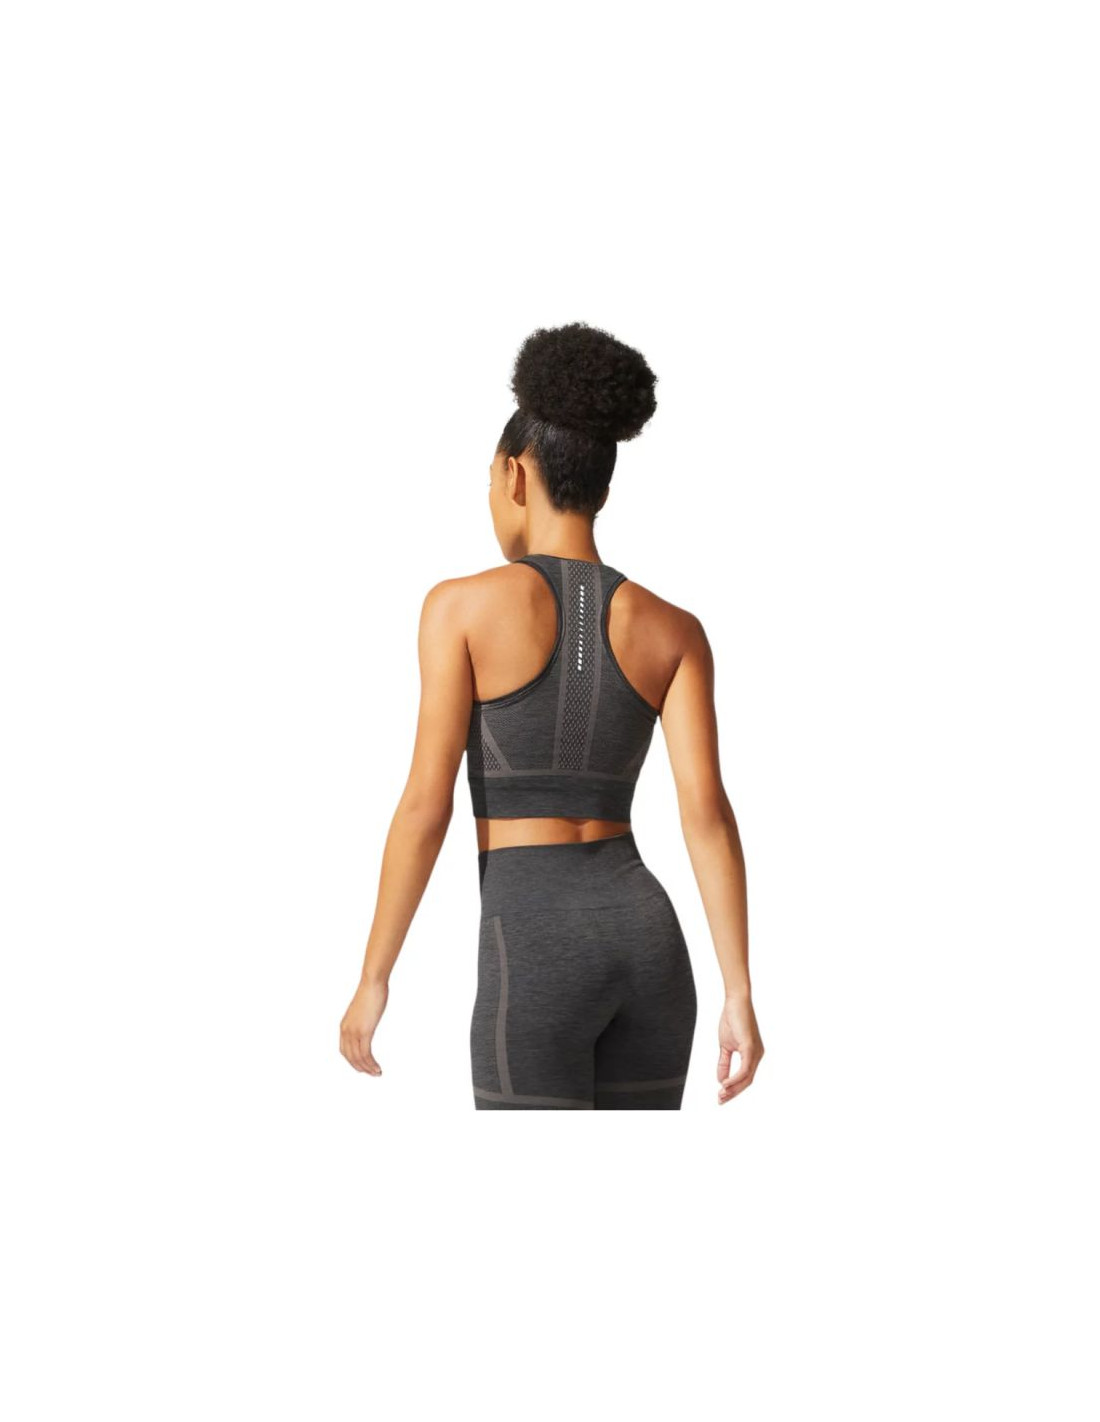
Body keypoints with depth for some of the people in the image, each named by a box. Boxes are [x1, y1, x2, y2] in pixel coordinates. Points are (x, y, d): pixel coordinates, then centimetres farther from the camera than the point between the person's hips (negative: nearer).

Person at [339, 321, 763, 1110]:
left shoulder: (463, 604, -5)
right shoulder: (673, 629, 6)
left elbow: (425, 806, -8)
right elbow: (708, 810, -3)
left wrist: (373, 982, 0)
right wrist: (741, 995, -3)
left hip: (535, 954, -5)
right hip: (644, 940, 5)